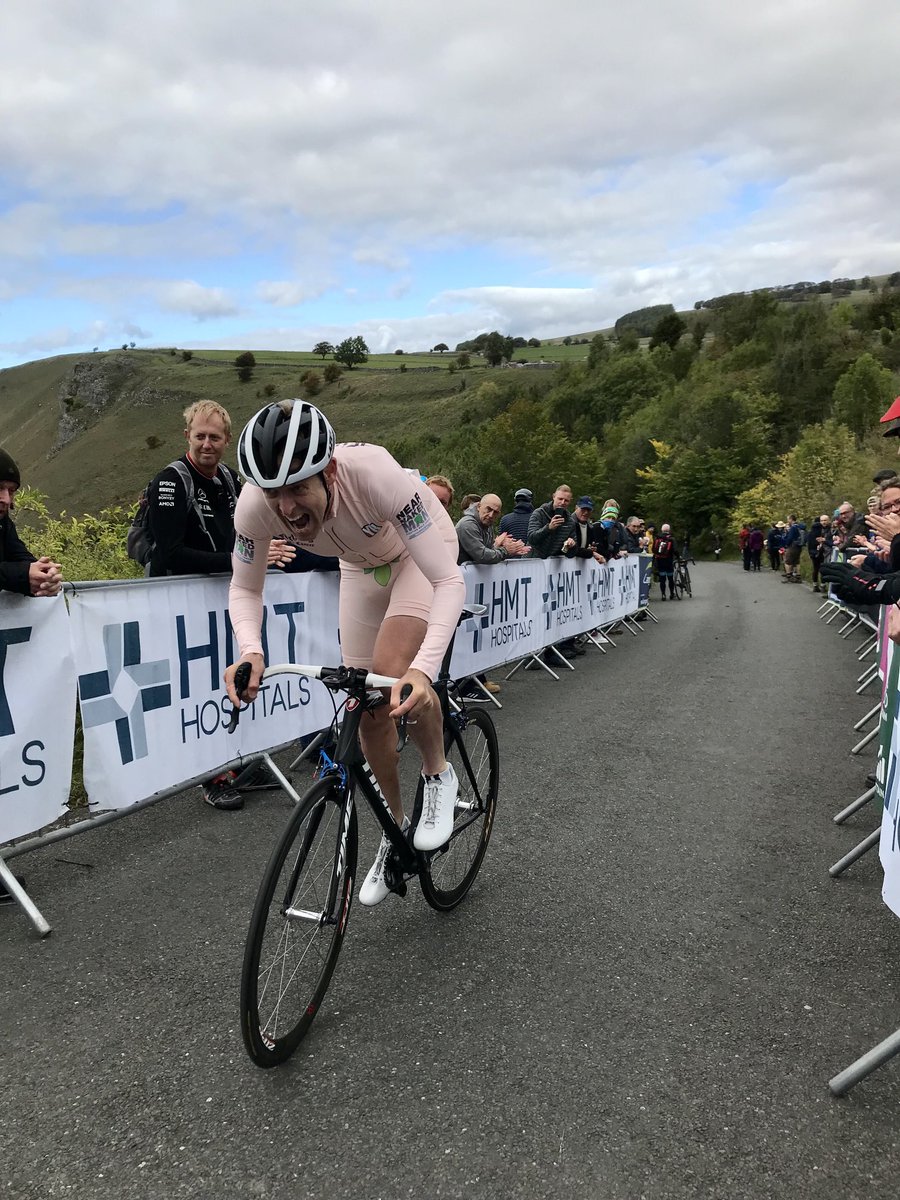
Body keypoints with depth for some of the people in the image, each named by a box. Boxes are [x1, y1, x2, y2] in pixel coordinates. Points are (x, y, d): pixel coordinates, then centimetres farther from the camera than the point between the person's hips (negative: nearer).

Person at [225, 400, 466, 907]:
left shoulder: (375, 474, -43)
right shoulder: (256, 504, -32)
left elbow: (449, 580, -41)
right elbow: (245, 589, -14)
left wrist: (424, 668, -56)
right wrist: (251, 652, -34)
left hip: (422, 553, -4)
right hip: (361, 567, 4)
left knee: (392, 675, -29)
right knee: (367, 709, 2)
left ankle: (439, 775, 1)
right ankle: (397, 827, 26)